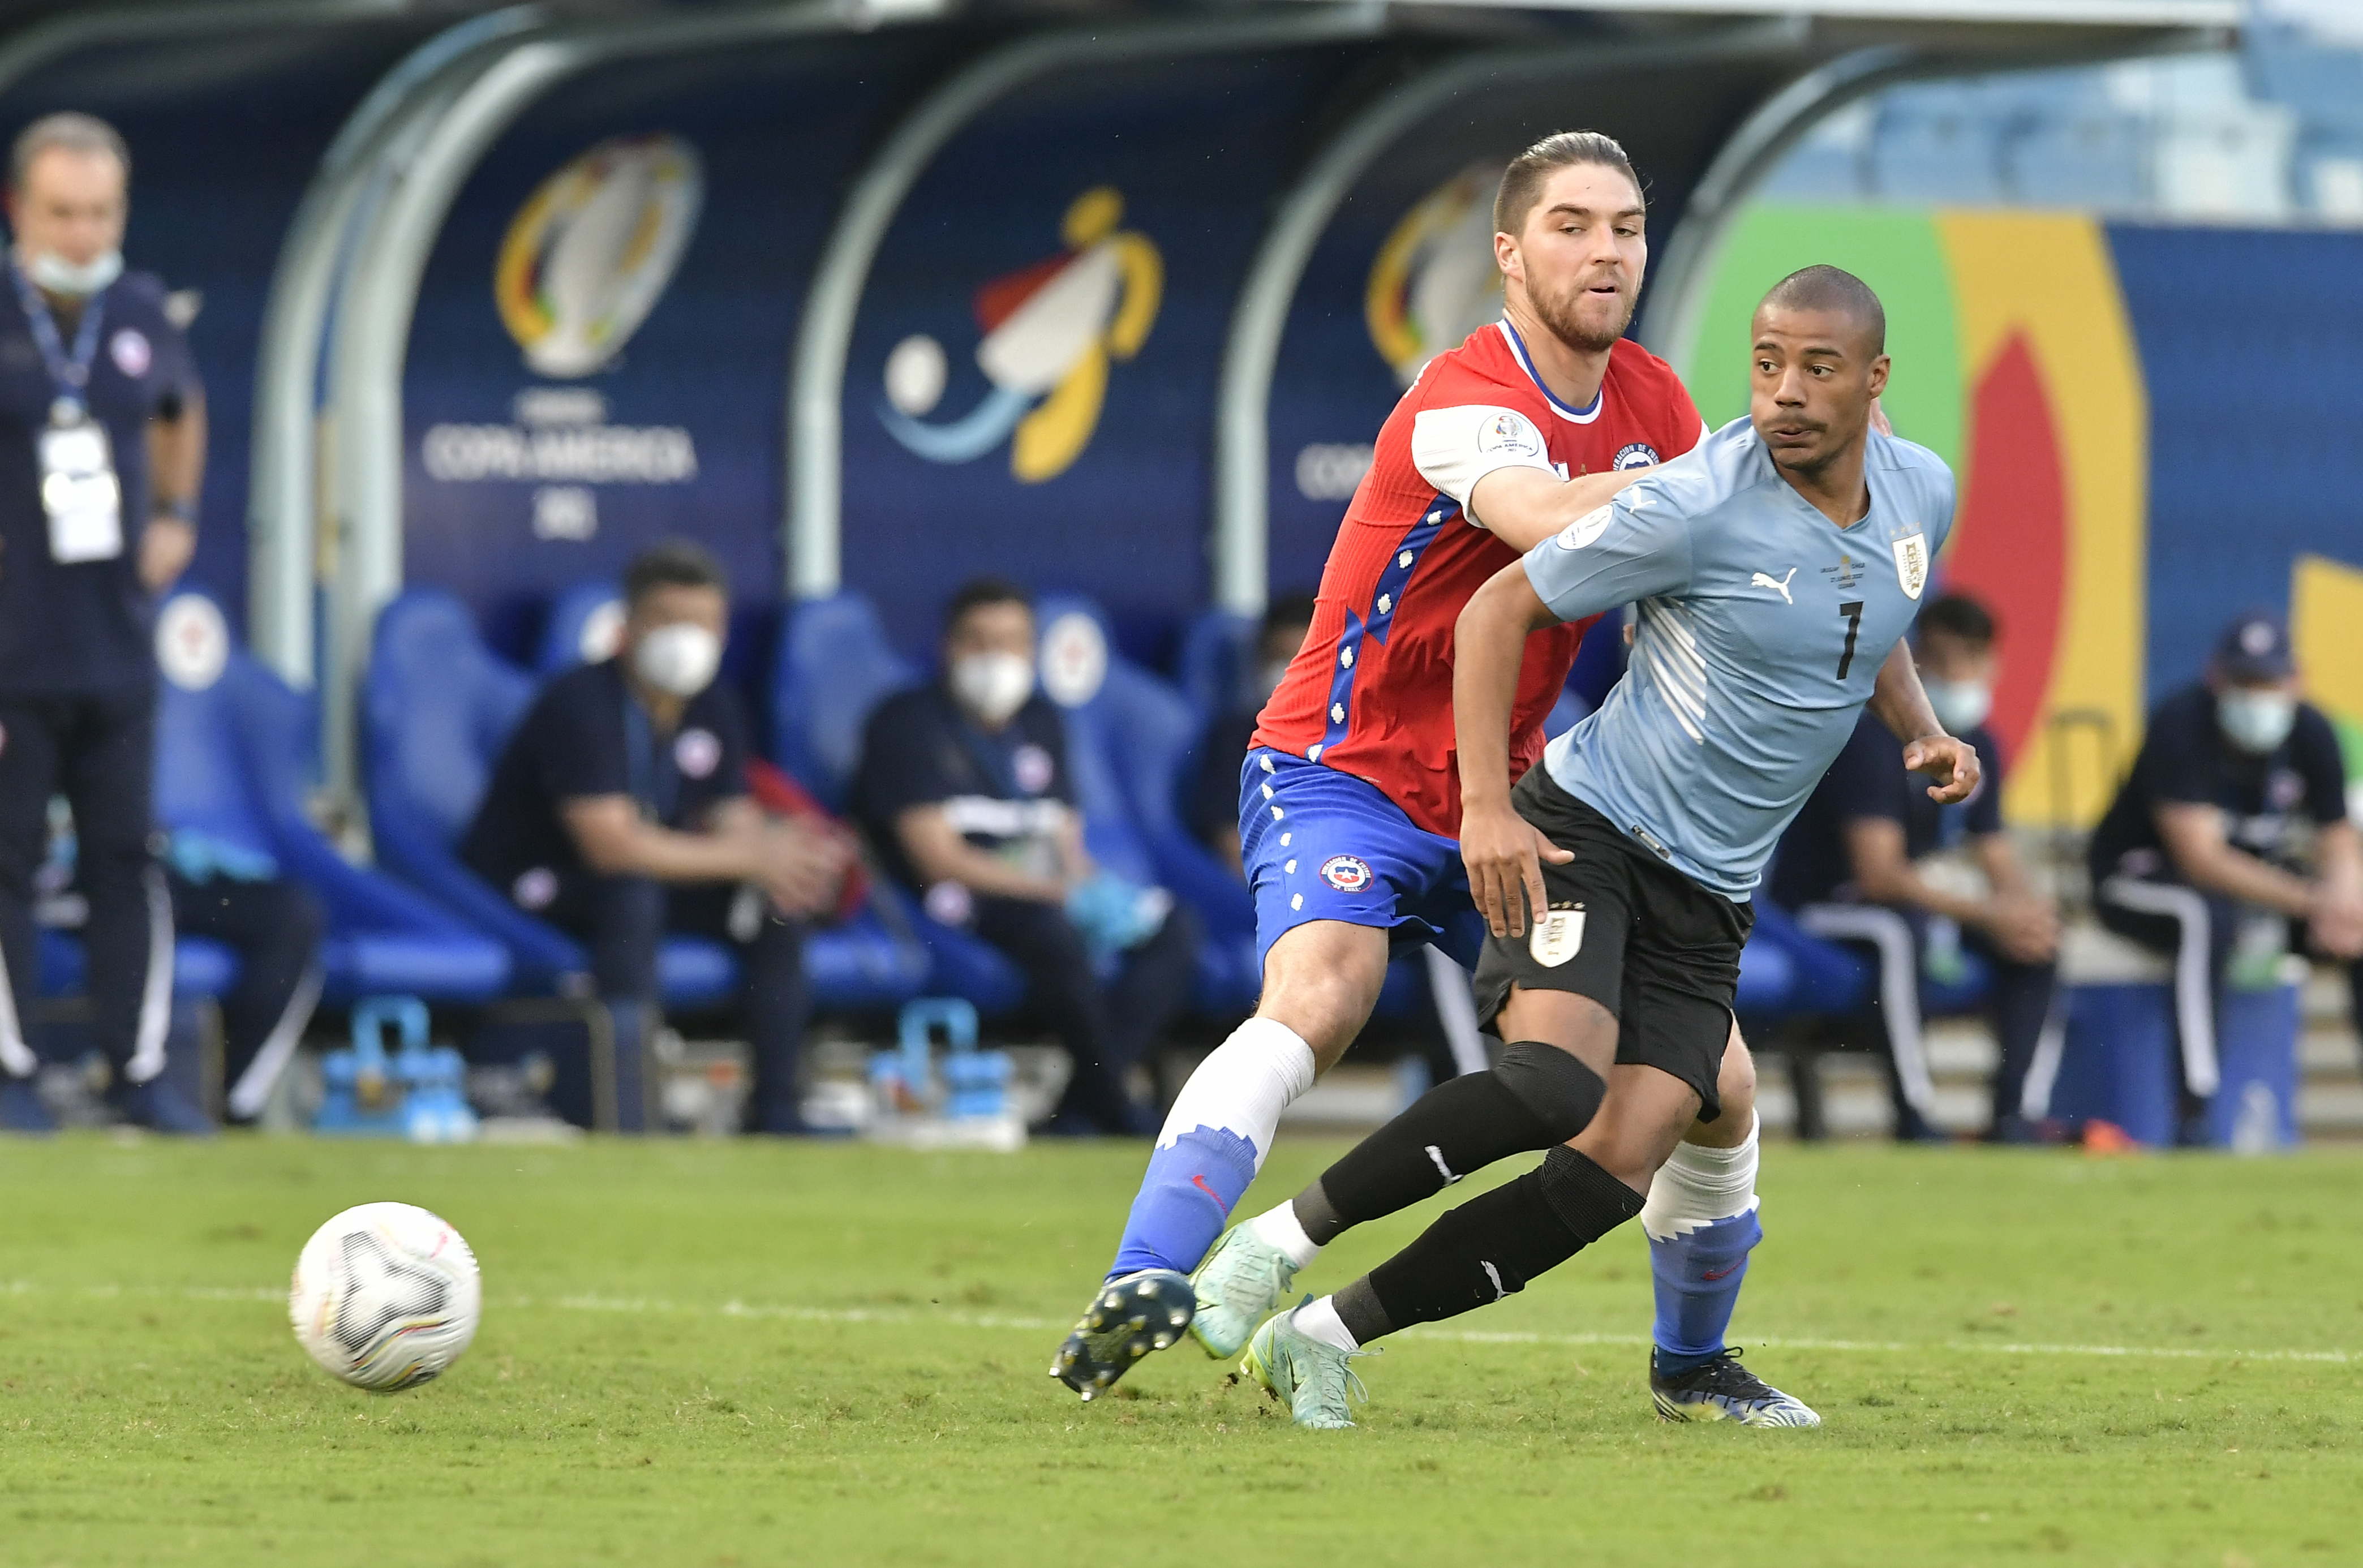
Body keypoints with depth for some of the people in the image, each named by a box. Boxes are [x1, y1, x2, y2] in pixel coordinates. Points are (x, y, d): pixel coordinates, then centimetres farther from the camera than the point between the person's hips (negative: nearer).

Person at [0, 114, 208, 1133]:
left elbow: (180, 411, 28)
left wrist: (176, 517, 15)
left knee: (127, 859, 6)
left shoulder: (142, 317, 7)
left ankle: (138, 1069, 12)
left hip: (118, 654, 4)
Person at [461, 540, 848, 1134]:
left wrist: (778, 856, -27)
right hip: (524, 892, -8)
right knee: (633, 893, -38)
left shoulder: (714, 708, 3)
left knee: (780, 903, -11)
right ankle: (620, 1123, -43)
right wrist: (750, 855, -28)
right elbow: (611, 846, -31)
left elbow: (730, 822, 0)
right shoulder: (581, 705, -23)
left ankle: (774, 1112, -9)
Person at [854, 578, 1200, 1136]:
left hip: (1046, 893, 8)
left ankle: (1082, 1109, -24)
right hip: (957, 902, -8)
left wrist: (1087, 885, -12)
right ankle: (1117, 1111, -26)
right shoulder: (909, 724, -4)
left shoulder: (1040, 722, 18)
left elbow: (1066, 843, 15)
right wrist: (1060, 891, -21)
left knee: (1173, 927, -14)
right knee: (1053, 929, -38)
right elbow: (938, 858, -13)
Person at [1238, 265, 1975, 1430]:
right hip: (1586, 831, -6)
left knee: (1614, 1169, -12)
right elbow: (1500, 607, -9)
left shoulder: (1920, 493, 4)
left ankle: (1336, 1333, -7)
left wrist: (1922, 732, 7)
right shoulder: (1698, 504, -17)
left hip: (1710, 896, 6)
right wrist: (1486, 806, -18)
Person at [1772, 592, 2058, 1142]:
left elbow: (2000, 864, 6)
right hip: (1819, 905, -8)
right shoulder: (1877, 736, -21)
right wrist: (1988, 913, -29)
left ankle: (2010, 1113, -10)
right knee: (1903, 931, -39)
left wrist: (2028, 912, -19)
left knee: (2035, 939, -6)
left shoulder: (1977, 747, 5)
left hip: (1910, 896, 8)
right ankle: (1913, 1118, -37)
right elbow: (1878, 873, -28)